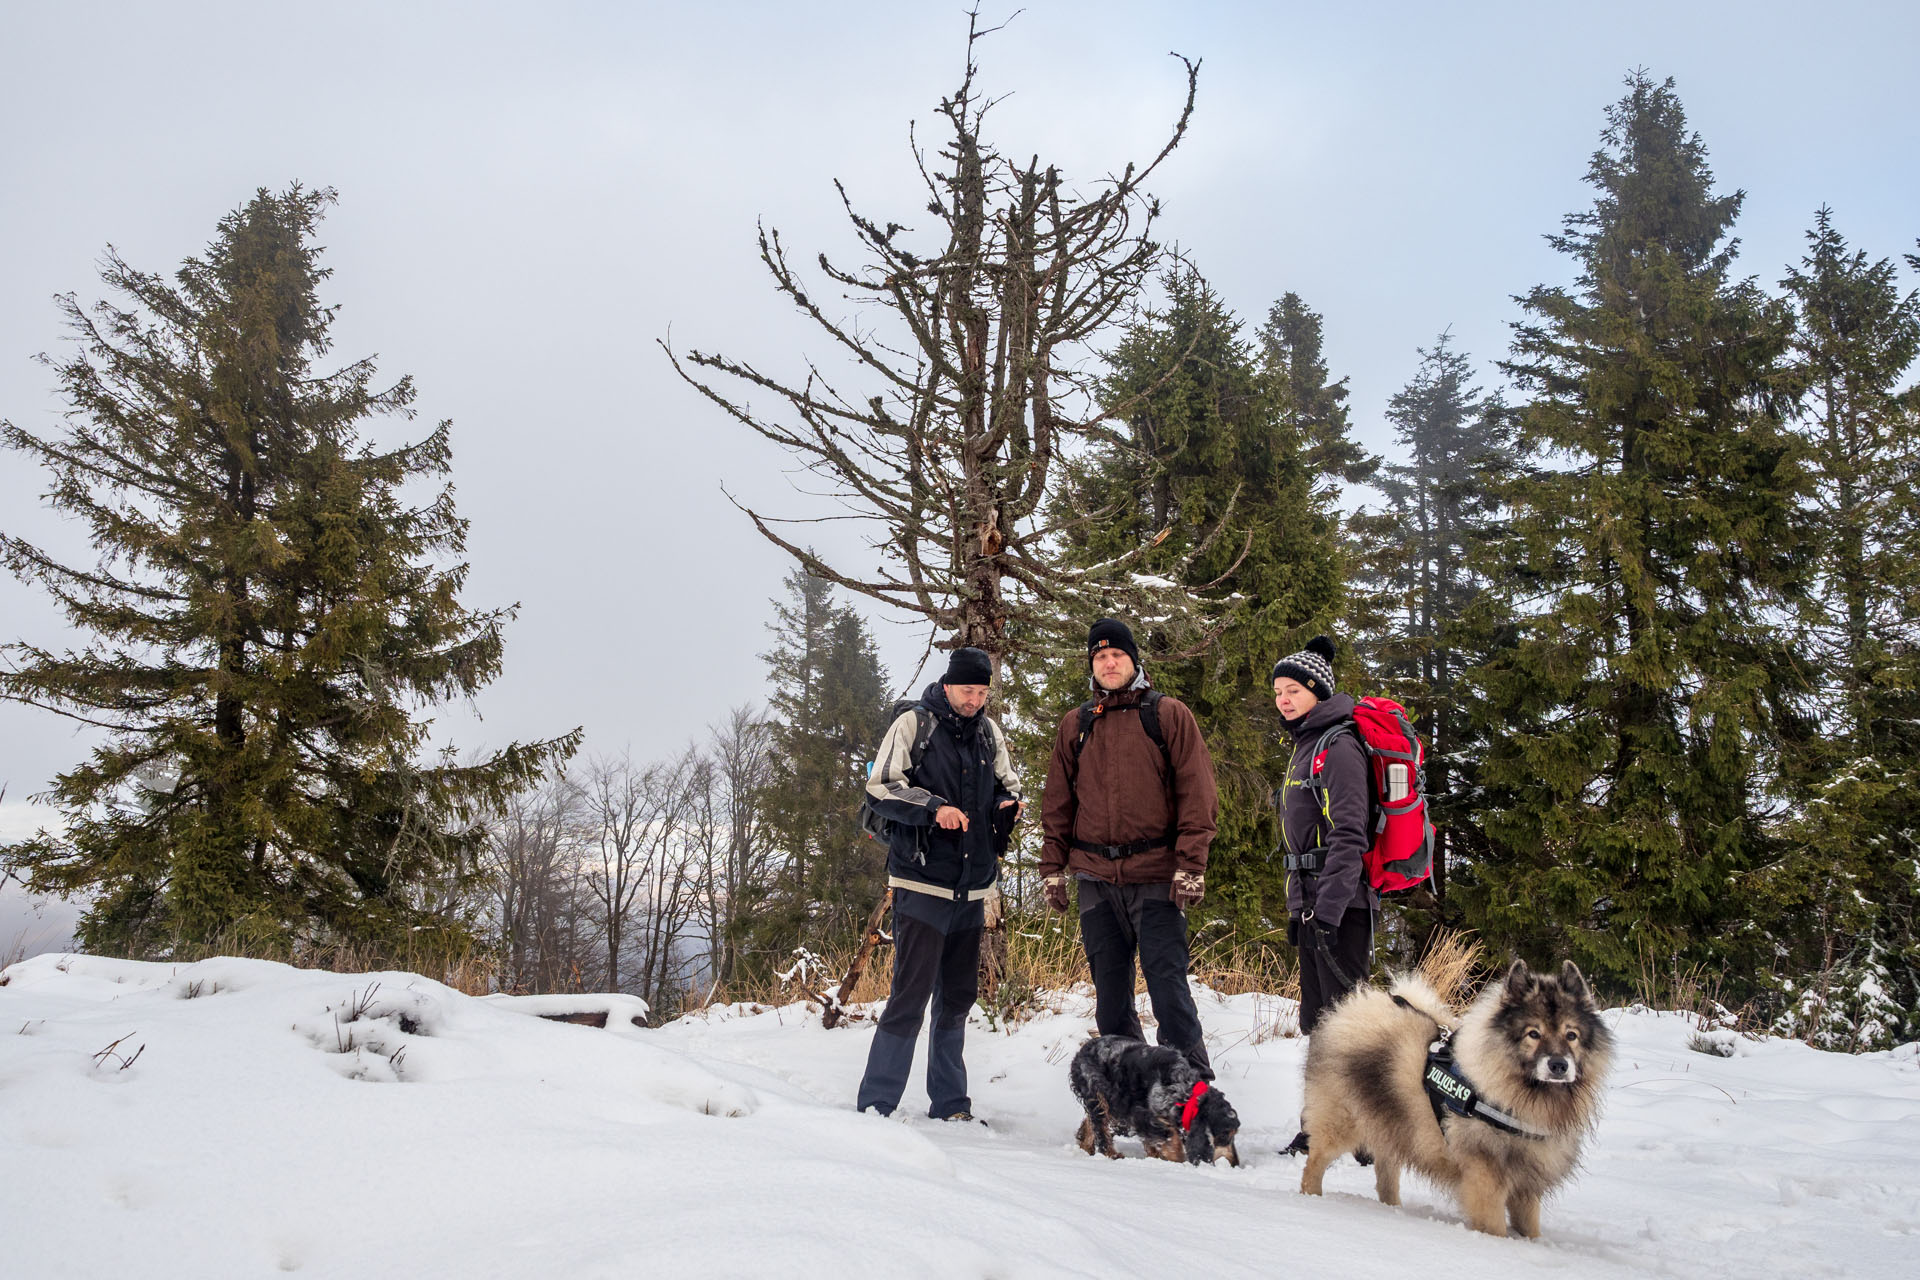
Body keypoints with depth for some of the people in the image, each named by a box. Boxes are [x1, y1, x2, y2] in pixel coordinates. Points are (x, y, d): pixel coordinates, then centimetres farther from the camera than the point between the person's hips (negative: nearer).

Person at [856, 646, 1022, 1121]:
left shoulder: (990, 733, 10)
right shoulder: (913, 724, -6)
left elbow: (1007, 783, 22)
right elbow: (880, 787, -9)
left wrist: (1008, 804, -1)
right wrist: (933, 807, -22)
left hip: (972, 887, 6)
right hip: (922, 883, -6)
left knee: (958, 997, 13)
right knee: (912, 993, -10)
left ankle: (950, 1104, 24)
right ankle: (874, 1104, -1)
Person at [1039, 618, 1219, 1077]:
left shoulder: (1169, 715, 3)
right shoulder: (1075, 725, 14)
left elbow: (1198, 792, -2)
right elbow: (1057, 803, 16)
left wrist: (1191, 863, -10)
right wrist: (1053, 866, 9)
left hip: (1156, 876, -4)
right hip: (1096, 879, 4)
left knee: (1168, 985, -7)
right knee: (1109, 990, 10)